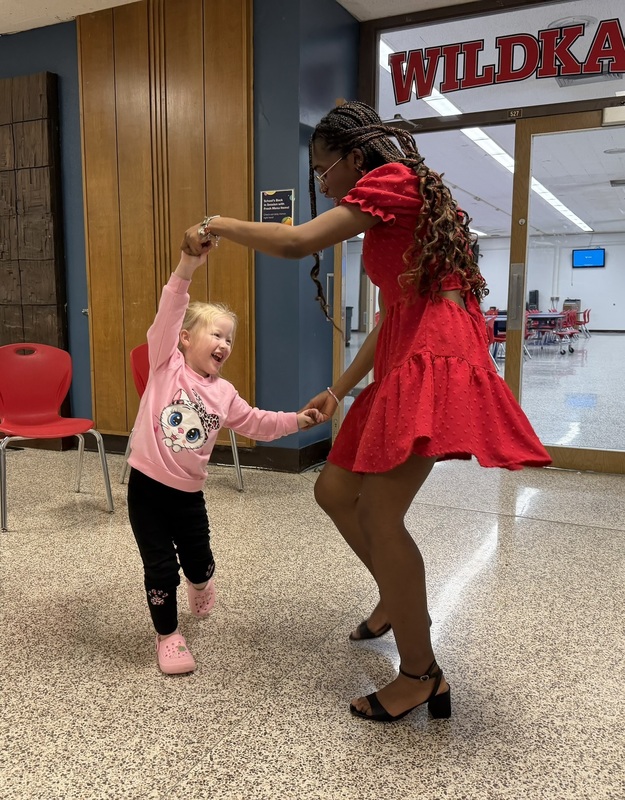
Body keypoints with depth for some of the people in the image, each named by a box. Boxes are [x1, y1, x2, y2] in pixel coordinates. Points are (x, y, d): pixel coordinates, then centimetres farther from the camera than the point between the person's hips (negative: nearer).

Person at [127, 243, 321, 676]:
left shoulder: (224, 393, 5)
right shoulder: (167, 364, -8)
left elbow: (256, 423, 14)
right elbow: (168, 318, -22)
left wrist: (296, 419, 3)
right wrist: (185, 271, -35)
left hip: (189, 491, 5)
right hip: (147, 485, -4)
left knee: (200, 560, 19)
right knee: (162, 568, 2)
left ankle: (200, 589, 56)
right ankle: (168, 635, 25)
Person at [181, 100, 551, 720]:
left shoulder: (392, 179, -4)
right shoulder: (390, 211, 26)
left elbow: (295, 242, -15)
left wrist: (217, 224, 0)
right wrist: (340, 390, 21)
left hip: (434, 361, -10)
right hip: (404, 366, 10)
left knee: (379, 513, -11)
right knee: (334, 489, 12)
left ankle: (422, 675, 3)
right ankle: (399, 599, 30)